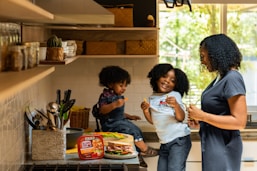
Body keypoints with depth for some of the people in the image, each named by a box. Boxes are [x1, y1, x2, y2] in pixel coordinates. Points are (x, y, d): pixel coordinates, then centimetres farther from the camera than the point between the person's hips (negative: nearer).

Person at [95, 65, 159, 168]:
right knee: (132, 129, -21)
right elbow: (102, 110, -23)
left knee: (136, 131, -6)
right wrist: (114, 105, -35)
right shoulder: (105, 95, -11)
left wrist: (129, 116, 14)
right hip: (110, 124, -9)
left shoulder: (120, 96, 16)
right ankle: (145, 149, -10)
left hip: (120, 121, 9)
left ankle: (137, 154, -5)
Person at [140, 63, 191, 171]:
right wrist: (145, 111, -2)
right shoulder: (152, 98, 12)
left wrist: (176, 105, -32)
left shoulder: (175, 95, -4)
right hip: (164, 143, 6)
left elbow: (181, 118, -14)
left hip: (179, 140, -6)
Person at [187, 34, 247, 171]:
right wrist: (200, 122, 4)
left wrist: (202, 115, -21)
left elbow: (239, 122, -24)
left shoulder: (232, 79, -19)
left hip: (222, 147, -9)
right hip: (213, 144, 9)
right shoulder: (221, 78, 10)